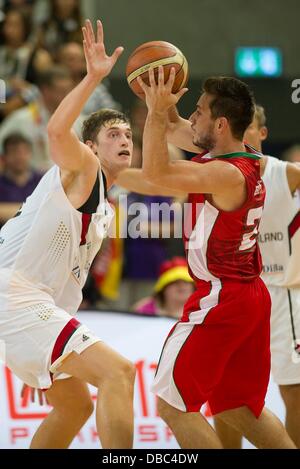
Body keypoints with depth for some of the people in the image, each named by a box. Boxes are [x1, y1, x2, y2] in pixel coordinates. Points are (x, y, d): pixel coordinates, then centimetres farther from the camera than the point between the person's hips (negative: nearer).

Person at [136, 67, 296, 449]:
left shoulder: (226, 174, -22)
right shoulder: (241, 155, 5)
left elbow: (155, 172, -31)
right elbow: (175, 131, 18)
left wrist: (158, 111, -26)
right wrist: (164, 106, 0)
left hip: (220, 301, -10)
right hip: (251, 296, 10)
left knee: (172, 404, -3)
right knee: (238, 408, 18)